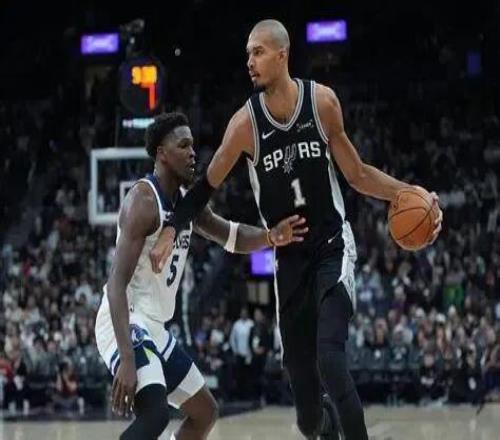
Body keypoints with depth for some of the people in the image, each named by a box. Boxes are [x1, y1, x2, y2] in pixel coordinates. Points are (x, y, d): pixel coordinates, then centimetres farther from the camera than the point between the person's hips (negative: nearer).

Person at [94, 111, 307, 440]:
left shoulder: (187, 201, 9)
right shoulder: (143, 201, -18)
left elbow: (233, 237, 18)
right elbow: (117, 283, -26)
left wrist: (272, 237, -8)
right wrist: (127, 359, -35)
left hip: (155, 327, 10)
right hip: (126, 325, -10)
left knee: (205, 412, 19)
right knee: (155, 414, -31)